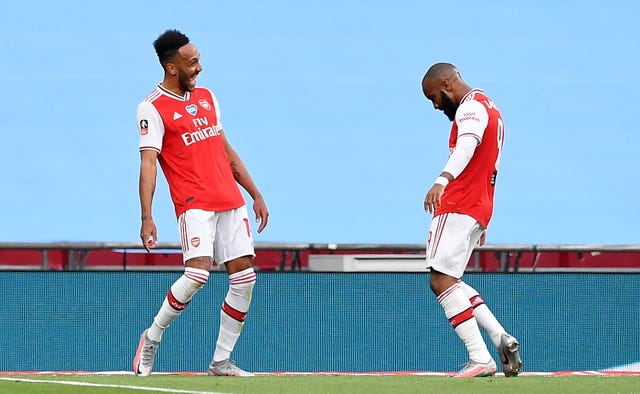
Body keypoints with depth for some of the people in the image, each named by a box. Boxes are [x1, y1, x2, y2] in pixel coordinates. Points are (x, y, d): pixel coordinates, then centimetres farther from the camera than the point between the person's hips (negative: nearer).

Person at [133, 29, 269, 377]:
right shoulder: (153, 109, -6)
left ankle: (221, 361, 8)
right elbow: (148, 163, -14)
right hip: (194, 203, -7)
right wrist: (147, 217, -24)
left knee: (244, 277, 0)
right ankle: (152, 337, -1)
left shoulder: (206, 97, 17)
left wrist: (255, 195, 21)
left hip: (231, 202, 7)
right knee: (197, 274, -23)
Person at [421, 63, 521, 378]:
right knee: (449, 281, 14)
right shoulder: (488, 108, 24)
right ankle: (501, 339, 6)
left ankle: (481, 359, -21)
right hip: (477, 208, 10)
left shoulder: (471, 107, -8)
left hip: (458, 208, -10)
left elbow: (467, 146, -30)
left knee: (441, 280, -15)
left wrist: (442, 181, -47)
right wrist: (481, 222, 34)